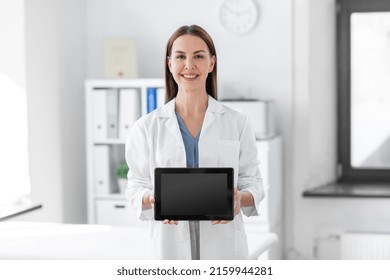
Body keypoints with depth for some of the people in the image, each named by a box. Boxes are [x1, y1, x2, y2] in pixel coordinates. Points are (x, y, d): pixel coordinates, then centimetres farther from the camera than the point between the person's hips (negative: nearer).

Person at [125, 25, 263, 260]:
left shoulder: (237, 123, 5)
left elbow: (253, 182, 7)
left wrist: (241, 198, -15)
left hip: (223, 246, 0)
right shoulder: (147, 127, 4)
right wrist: (152, 200, -16)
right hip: (170, 247, 0)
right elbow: (137, 186, 6)